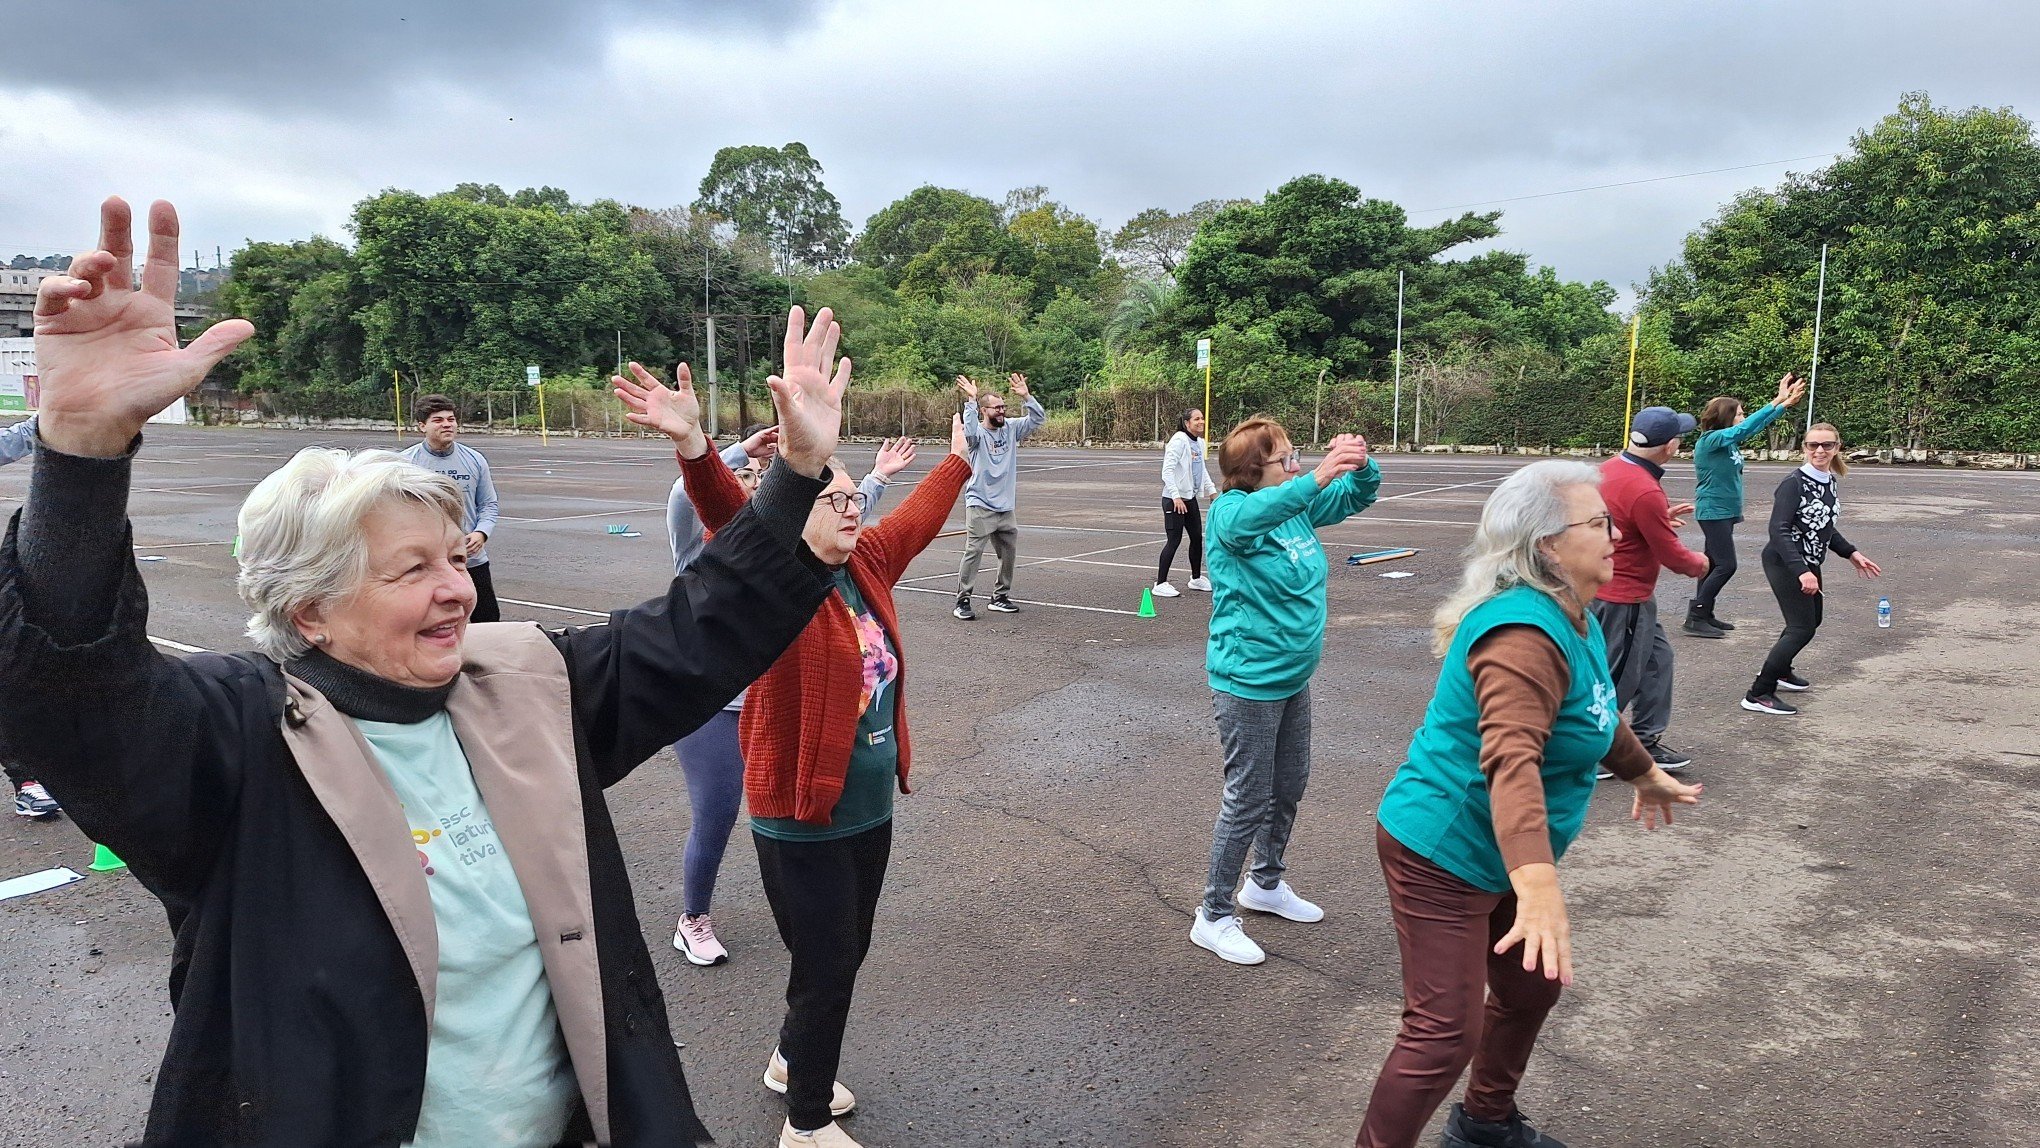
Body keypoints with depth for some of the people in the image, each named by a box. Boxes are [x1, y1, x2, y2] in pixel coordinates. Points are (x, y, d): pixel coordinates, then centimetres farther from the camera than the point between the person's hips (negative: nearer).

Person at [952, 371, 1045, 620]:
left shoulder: (1011, 429, 7)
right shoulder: (978, 433, -9)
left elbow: (1038, 419, 1)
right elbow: (969, 431, -33)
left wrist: (1026, 397, -12)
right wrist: (970, 400, -35)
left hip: (1005, 507, 6)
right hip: (979, 506, -6)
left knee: (1008, 553, 13)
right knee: (973, 552, -10)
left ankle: (1000, 597, 27)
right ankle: (962, 601, -6)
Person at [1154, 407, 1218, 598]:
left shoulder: (1199, 442, 10)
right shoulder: (1179, 441, -15)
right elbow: (1167, 471, -21)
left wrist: (1212, 491, 22)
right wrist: (1176, 497, -26)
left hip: (1190, 498, 8)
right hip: (1174, 499, -8)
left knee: (1197, 537, 14)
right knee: (1174, 539, -7)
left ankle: (1196, 578, 31)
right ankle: (1160, 584, -1)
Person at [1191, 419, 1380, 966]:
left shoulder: (1298, 506, 2)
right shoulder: (1230, 512, -18)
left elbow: (1359, 495, 7)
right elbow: (1248, 517, -42)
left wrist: (1361, 462, -16)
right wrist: (1316, 478, -54)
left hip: (1293, 677, 8)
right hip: (1247, 682, -8)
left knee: (1290, 787, 21)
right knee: (1249, 800, 0)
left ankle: (1266, 883, 43)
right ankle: (1214, 917, 15)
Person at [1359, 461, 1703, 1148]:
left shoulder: (1572, 619, 5)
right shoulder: (1523, 633, -29)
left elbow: (1597, 717, 24)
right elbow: (1512, 759, -43)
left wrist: (1645, 773, 38)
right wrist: (1538, 885, -54)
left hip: (1496, 856, 11)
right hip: (1442, 855, -11)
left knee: (1531, 989, 25)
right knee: (1444, 1034, -7)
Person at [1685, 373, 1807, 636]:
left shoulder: (1728, 440, 9)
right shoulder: (1710, 440, -16)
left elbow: (1756, 426, 17)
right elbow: (1747, 428, -25)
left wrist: (1786, 402, 12)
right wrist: (1777, 401, -22)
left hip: (1725, 512, 10)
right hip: (1714, 511, -10)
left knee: (1712, 563, 12)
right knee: (1726, 565, -11)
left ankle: (1704, 615, 18)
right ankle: (1695, 618, -8)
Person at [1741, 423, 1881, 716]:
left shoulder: (1828, 481, 5)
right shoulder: (1794, 483, -20)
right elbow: (1779, 529, -27)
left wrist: (1851, 553, 17)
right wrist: (1801, 571, -33)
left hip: (1809, 563, 9)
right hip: (1784, 563, -9)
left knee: (1812, 620, 22)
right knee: (1802, 628, -10)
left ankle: (1779, 669, 42)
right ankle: (1759, 694, -6)